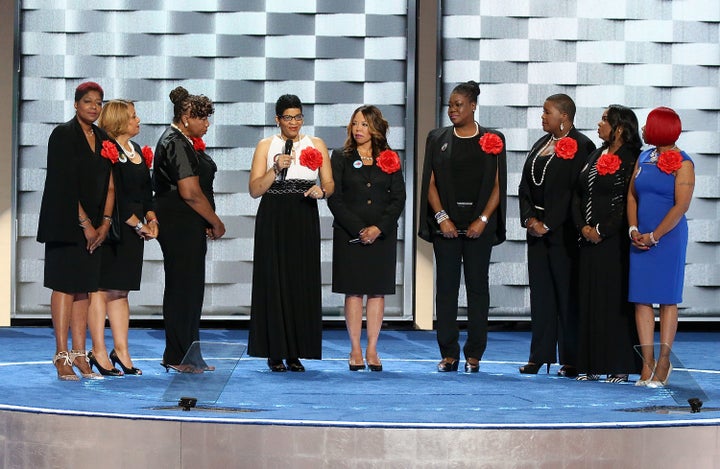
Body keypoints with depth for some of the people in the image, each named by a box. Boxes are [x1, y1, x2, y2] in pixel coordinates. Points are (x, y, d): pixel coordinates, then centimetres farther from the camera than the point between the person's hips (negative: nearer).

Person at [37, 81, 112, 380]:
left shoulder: (103, 139, 13)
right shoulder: (64, 134, -6)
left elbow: (109, 185, 12)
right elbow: (66, 184, -12)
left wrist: (105, 222, 0)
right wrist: (84, 223, -13)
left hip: (92, 225, 6)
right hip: (66, 223, -6)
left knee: (84, 288, 4)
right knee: (65, 285, -7)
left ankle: (79, 355, 5)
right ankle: (62, 356, -7)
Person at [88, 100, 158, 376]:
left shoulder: (136, 151, 17)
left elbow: (145, 191, 20)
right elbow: (114, 196, -15)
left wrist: (151, 218, 4)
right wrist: (138, 225, -13)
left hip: (133, 230, 8)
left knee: (120, 291, 9)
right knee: (103, 288, -5)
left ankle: (121, 351, 11)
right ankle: (98, 352, -3)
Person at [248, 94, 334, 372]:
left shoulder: (316, 145, 10)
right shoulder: (266, 146, 5)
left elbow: (330, 184, 8)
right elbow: (255, 190, -1)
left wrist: (322, 191, -14)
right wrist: (276, 169, -14)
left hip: (304, 222, 1)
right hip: (273, 221, -1)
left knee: (303, 284, -1)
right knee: (274, 283, -3)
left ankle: (296, 353, 4)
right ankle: (275, 352, 2)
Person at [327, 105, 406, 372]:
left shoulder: (390, 159, 8)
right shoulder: (341, 158, 4)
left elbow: (398, 198, 4)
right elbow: (334, 198, -2)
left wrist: (379, 228, -10)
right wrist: (358, 230, -11)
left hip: (382, 235, 1)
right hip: (349, 235, -1)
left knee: (377, 291, 1)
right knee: (353, 291, -1)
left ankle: (372, 350, 5)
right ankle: (355, 351, 3)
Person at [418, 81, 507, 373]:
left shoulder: (492, 140, 4)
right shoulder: (438, 139, 9)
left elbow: (497, 185, 2)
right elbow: (430, 182, 5)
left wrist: (483, 220, -9)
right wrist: (441, 217, -8)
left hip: (479, 225, -1)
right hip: (446, 225, 1)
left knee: (477, 287, 1)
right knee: (446, 286, 1)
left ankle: (474, 355, 5)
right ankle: (448, 354, 6)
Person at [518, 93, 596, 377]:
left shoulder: (581, 146, -8)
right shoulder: (541, 145, 15)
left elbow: (574, 191, -14)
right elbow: (525, 186, 14)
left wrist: (548, 224, -15)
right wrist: (529, 218, -1)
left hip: (563, 231, -7)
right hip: (536, 227, 7)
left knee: (567, 291, -3)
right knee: (540, 290, 7)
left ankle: (571, 360, 3)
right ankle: (540, 356, 12)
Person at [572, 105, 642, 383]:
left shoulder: (630, 161, -8)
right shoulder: (596, 156, 14)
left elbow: (628, 204, -14)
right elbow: (578, 195, 13)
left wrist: (602, 231, -13)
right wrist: (583, 227, -1)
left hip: (614, 242, -7)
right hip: (589, 241, 7)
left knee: (614, 301, -4)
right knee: (588, 300, 7)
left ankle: (619, 366, 1)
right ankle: (591, 365, 11)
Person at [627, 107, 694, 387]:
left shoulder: (682, 163, -6)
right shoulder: (643, 159, 12)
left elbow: (681, 205, -12)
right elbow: (632, 195, 12)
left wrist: (654, 236, -14)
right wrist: (634, 230, -3)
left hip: (669, 236, -6)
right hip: (640, 238, 6)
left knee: (667, 298, -1)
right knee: (641, 298, 2)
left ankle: (664, 361, 2)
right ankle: (647, 360, 5)